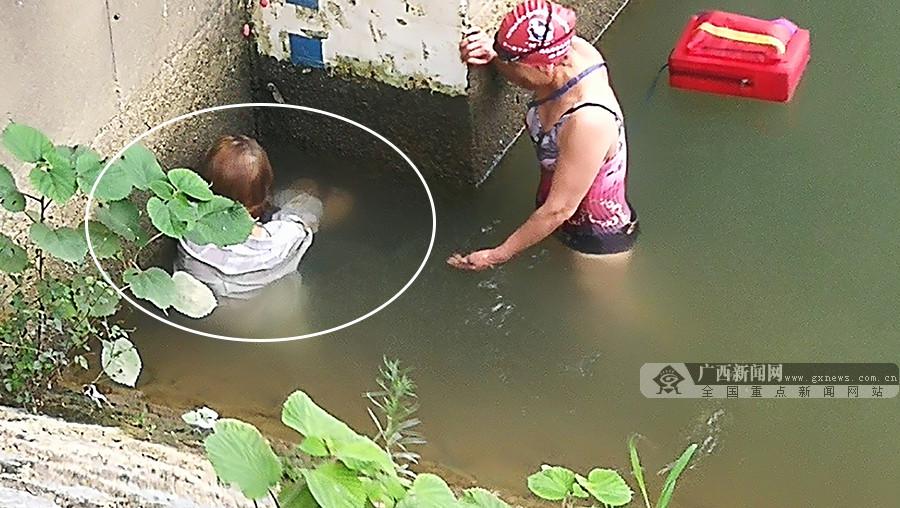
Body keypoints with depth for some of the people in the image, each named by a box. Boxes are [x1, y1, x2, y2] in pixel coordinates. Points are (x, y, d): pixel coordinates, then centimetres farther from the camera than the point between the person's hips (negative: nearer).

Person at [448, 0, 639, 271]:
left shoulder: (588, 120, -40)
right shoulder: (571, 49, -19)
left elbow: (559, 210, -29)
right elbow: (526, 79, 7)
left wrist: (498, 255, -17)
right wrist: (493, 53, -15)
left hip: (599, 241, -7)